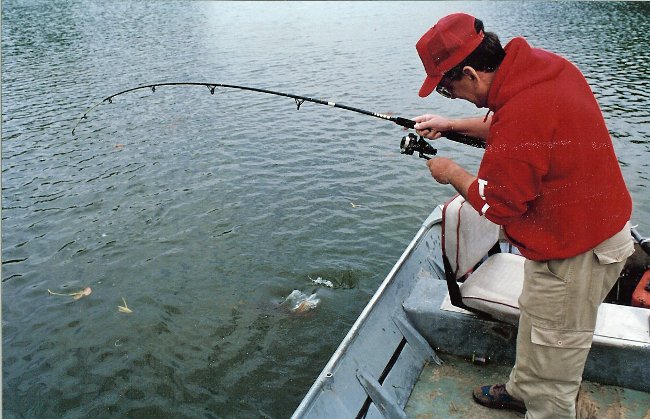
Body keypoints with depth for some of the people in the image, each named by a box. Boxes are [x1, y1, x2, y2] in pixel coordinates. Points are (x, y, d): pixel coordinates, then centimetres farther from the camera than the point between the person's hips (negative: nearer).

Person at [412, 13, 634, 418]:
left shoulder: (523, 111, -34)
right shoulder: (544, 64, -4)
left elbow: (497, 204, -21)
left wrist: (451, 173, -5)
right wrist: (451, 125, 12)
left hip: (576, 255, -10)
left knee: (553, 358, 9)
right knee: (534, 321, 29)